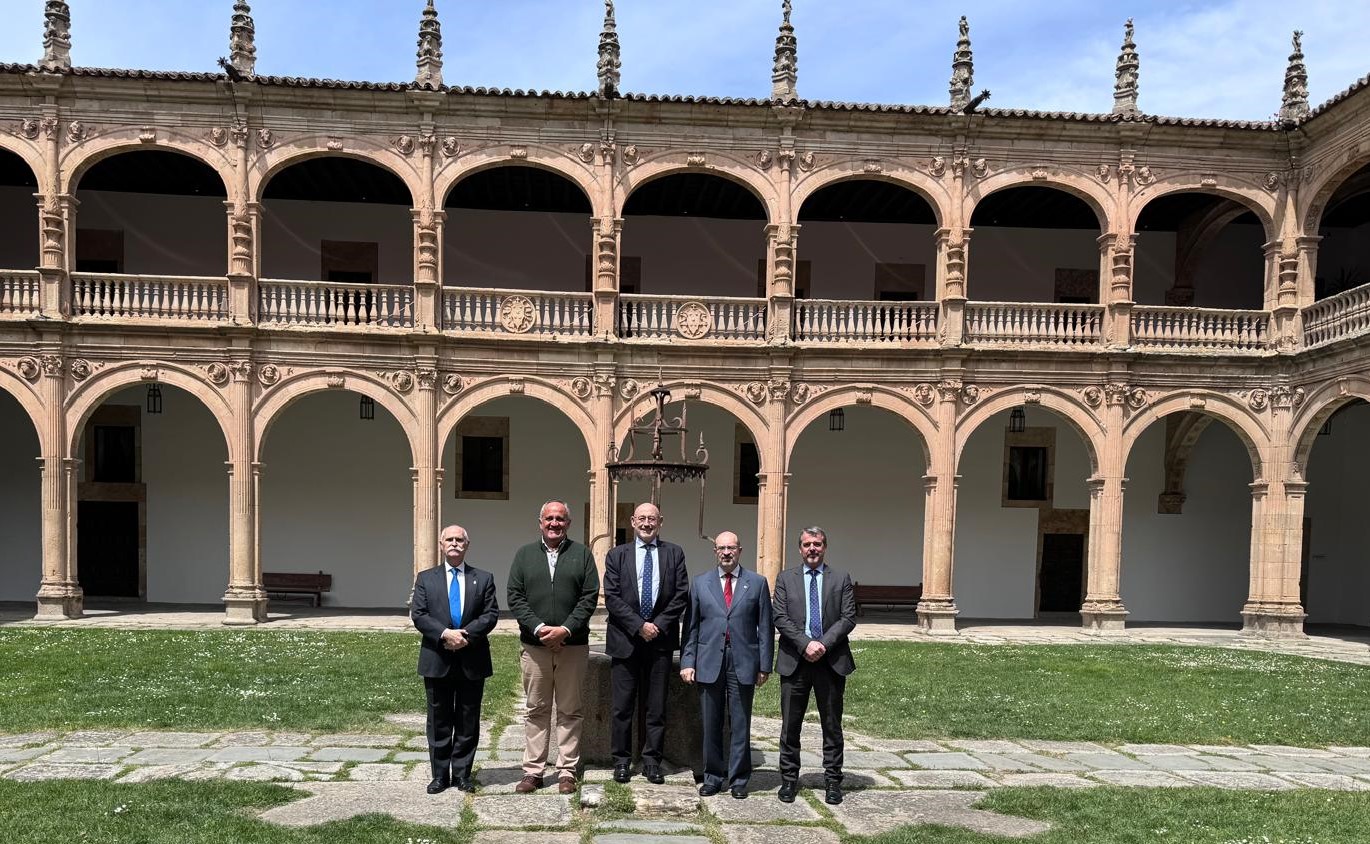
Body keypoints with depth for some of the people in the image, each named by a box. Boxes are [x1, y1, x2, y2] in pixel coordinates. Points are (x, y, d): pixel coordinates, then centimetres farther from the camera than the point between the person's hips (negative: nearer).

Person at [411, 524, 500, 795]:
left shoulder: (484, 579, 7)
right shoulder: (426, 578, 7)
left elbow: (491, 614, -2)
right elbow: (418, 615, -3)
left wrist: (466, 634, -17)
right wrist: (444, 634, -17)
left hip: (472, 661, 0)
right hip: (437, 660, 0)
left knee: (468, 721, 7)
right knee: (439, 721, 8)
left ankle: (462, 773, 17)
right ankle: (440, 775, 18)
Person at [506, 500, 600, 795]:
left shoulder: (582, 554, 5)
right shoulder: (524, 555, 9)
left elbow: (590, 597, -2)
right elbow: (515, 596, 2)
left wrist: (566, 629, -13)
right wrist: (538, 628, -11)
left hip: (573, 645, -1)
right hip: (534, 645, 1)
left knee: (569, 711, 5)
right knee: (536, 710, 7)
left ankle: (567, 772, 13)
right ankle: (533, 771, 14)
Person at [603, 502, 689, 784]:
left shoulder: (674, 553, 7)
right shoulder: (617, 555, 5)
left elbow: (681, 594, 1)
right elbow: (611, 597, -3)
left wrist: (658, 625, -9)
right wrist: (639, 626, -12)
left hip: (660, 639, 1)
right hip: (625, 640, 0)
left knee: (656, 707, 6)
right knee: (623, 706, 4)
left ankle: (652, 761, 15)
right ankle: (621, 761, 15)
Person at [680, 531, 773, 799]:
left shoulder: (757, 583, 4)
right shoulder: (700, 583, 8)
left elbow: (765, 627, 4)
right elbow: (691, 626, 8)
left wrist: (765, 665, -1)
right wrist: (687, 661, 0)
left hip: (743, 663, -1)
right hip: (709, 663, 1)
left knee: (740, 724, 5)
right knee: (710, 724, 7)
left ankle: (738, 779, 16)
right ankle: (712, 777, 19)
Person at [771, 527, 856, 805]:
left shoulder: (841, 579, 7)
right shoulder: (785, 578, 7)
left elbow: (848, 618, -1)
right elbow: (780, 618, -2)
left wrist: (824, 644, -13)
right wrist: (805, 643, -15)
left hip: (832, 661, 0)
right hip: (794, 661, 0)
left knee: (832, 725, 7)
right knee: (790, 725, 6)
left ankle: (832, 781, 17)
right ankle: (789, 779, 17)